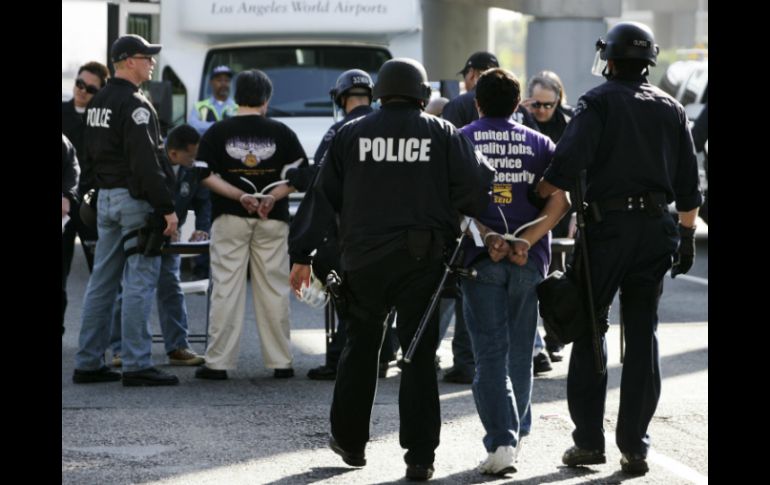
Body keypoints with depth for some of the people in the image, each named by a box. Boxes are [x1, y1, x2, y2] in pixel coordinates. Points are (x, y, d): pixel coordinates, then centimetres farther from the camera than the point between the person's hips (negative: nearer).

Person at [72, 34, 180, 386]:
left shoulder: (96, 103, 14)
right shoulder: (134, 105, -15)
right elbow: (145, 162, -21)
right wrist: (167, 207, -20)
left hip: (105, 199, 9)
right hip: (135, 199, -9)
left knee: (102, 281, 11)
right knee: (140, 281, -7)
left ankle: (88, 363, 14)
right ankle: (137, 366, -8)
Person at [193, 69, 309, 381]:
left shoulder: (218, 132, -1)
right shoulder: (281, 133, 2)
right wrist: (273, 196, -9)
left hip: (229, 218, -1)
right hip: (272, 221, 1)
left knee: (226, 288, 1)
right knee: (273, 290, 6)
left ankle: (218, 363, -1)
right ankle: (280, 362, 8)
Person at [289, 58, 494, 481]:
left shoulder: (350, 135, 4)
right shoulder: (444, 135, 0)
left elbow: (324, 197, 6)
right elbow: (475, 191, -6)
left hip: (363, 259, 1)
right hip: (422, 260, -1)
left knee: (360, 350, 17)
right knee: (419, 356, 1)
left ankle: (350, 441, 26)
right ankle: (419, 456, -2)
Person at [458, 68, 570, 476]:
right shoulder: (539, 144, 9)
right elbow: (559, 199, -4)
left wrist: (486, 237, -13)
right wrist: (526, 241, -11)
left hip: (481, 258, -2)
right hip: (529, 260, 2)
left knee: (490, 352, -3)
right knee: (520, 350, 16)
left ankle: (501, 442, -16)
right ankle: (516, 431, 28)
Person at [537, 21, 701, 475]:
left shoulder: (599, 102, -4)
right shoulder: (671, 109, 11)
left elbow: (567, 163, -18)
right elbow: (689, 185, 12)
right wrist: (687, 235, 18)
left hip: (607, 226, -4)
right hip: (656, 228, 4)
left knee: (590, 329, 5)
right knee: (643, 334, 7)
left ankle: (589, 440, 3)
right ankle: (635, 446, 5)